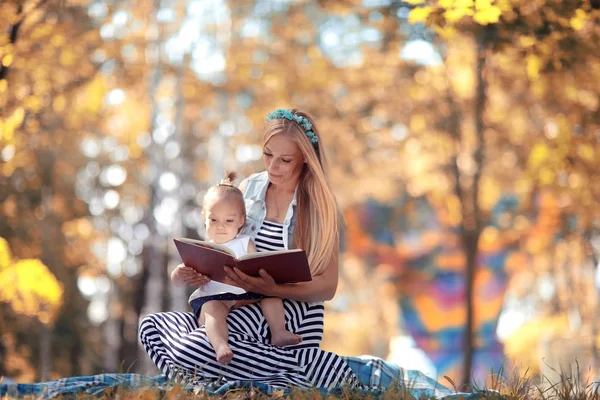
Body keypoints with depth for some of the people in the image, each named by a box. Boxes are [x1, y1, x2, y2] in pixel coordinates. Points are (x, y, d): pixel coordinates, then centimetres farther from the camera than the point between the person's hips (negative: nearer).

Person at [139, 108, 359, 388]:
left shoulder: (319, 205, -4)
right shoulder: (249, 189, 10)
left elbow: (327, 286, -9)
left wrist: (271, 288, -27)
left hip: (291, 311, -6)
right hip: (244, 309, 6)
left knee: (191, 348, -28)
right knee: (152, 327, -12)